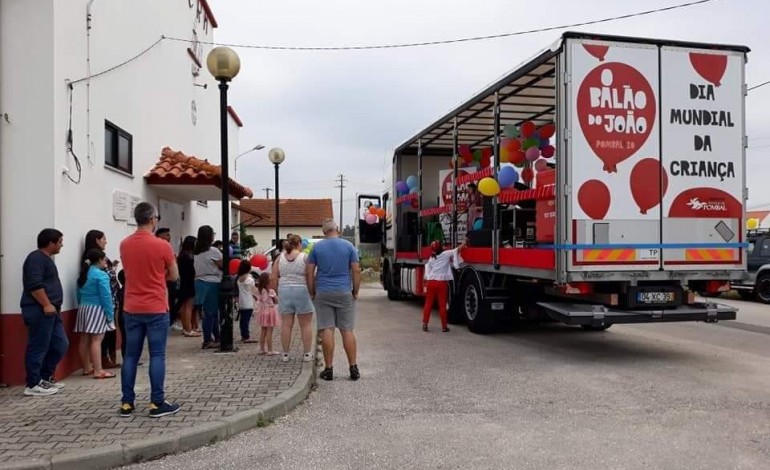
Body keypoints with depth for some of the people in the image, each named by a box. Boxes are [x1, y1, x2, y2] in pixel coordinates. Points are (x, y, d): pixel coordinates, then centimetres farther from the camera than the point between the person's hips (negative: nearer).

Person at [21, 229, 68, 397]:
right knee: (38, 348, -4)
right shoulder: (36, 258, -12)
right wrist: (47, 305, -21)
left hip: (51, 311, 10)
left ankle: (45, 378, 22)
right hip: (39, 311, -10)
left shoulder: (47, 258, 20)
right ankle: (33, 385, 3)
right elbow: (34, 285, -22)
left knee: (60, 345, 11)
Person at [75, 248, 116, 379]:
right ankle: (98, 371, -10)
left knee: (85, 339, 11)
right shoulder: (101, 275, -13)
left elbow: (79, 295, 17)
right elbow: (106, 296, -16)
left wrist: (82, 306, 21)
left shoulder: (83, 274, 13)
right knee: (96, 340, -9)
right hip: (97, 310, -8)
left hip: (83, 308, 8)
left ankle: (87, 368, 21)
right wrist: (110, 314, -12)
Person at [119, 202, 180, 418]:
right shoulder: (162, 245, -12)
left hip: (131, 309, 5)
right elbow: (174, 276, 0)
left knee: (130, 356, 10)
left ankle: (127, 403, 14)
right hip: (156, 309, -5)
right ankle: (157, 404, 4)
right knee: (157, 356, 1)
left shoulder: (124, 245, 4)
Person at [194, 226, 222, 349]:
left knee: (212, 312, 14)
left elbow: (197, 269, 11)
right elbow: (223, 266, -8)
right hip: (212, 284, -8)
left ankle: (216, 338, 22)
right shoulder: (213, 251, -13)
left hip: (200, 283, 8)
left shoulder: (197, 251, 11)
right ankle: (207, 341, 3)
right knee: (210, 312, -2)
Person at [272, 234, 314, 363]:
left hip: (284, 291, 3)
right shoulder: (304, 257, -5)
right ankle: (307, 353, 10)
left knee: (286, 324, 8)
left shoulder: (280, 258, 5)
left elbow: (274, 278, 5)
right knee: (306, 324, 6)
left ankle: (285, 354, 13)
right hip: (302, 291, -3)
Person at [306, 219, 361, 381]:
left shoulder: (317, 247, 3)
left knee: (327, 330, 1)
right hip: (344, 293, 0)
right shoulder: (348, 246, 1)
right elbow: (356, 271, -2)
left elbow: (309, 272, 1)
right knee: (347, 330, 3)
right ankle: (353, 369, 5)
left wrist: (312, 293, 9)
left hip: (323, 294, 0)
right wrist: (355, 291, 6)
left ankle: (329, 369, 3)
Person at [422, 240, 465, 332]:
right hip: (442, 282, -3)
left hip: (431, 281, 3)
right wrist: (463, 244, 18)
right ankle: (444, 326, 7)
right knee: (442, 305, 2)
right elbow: (457, 250, 5)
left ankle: (425, 324, 9)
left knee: (428, 303, 9)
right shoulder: (446, 254, 0)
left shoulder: (431, 259, 11)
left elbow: (427, 272, 10)